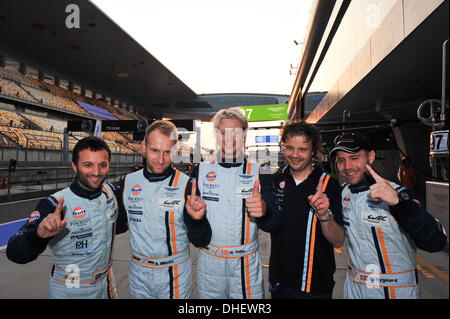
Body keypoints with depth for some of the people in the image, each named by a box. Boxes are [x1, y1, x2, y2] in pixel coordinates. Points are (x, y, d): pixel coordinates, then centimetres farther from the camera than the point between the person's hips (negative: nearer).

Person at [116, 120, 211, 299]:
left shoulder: (186, 185, -14)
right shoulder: (128, 182, -5)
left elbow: (201, 242, -12)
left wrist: (197, 220, -32)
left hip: (175, 276, -2)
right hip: (138, 272, 2)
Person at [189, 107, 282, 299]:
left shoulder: (259, 172, -5)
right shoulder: (201, 170, -2)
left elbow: (274, 225, -9)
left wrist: (264, 211, -33)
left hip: (247, 263, -1)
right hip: (209, 262, 1)